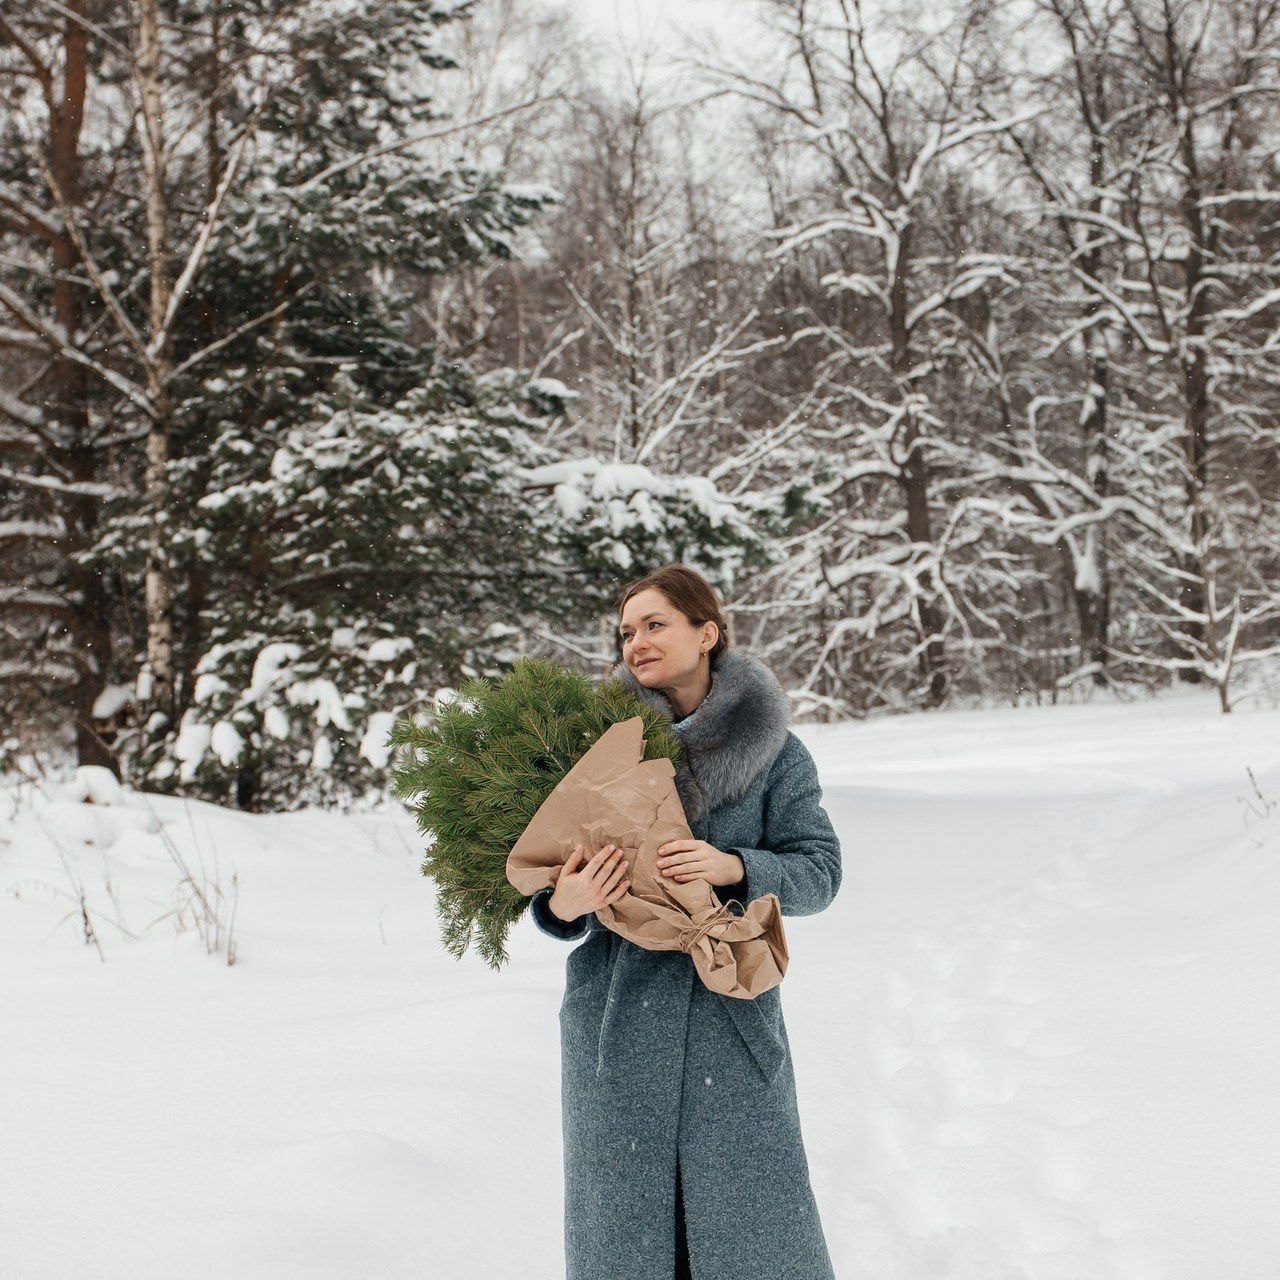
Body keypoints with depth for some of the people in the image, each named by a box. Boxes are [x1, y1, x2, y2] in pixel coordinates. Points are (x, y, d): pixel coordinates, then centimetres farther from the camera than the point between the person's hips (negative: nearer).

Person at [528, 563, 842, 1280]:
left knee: (751, 1198, 0)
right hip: (618, 1006, 1)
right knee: (624, 1204, 5)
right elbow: (555, 874, 7)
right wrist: (562, 906, -16)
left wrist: (734, 867, -18)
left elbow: (820, 871, -1)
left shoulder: (770, 747, 3)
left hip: (732, 1010, -1)